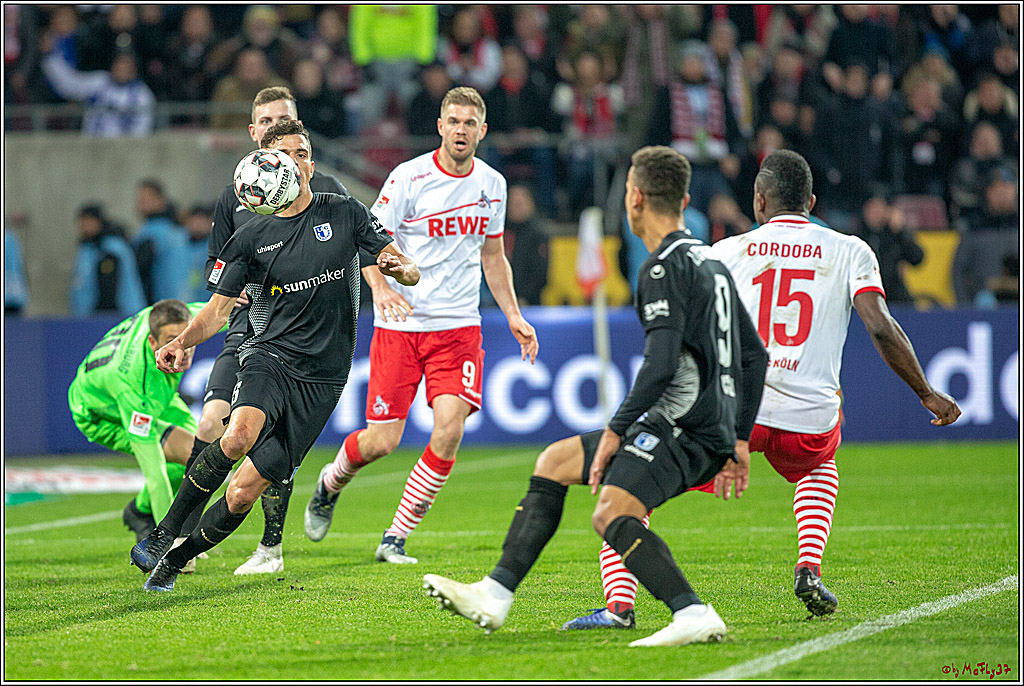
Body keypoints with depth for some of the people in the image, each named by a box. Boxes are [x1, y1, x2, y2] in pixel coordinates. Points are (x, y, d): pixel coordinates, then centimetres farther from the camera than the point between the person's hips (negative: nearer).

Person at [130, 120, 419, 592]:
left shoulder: (343, 213, 5)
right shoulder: (251, 238, 5)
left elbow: (410, 270, 6)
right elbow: (219, 308, 4)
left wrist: (398, 267, -19)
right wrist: (181, 342, -15)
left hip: (323, 377, 1)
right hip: (268, 357, 0)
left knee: (244, 492, -5)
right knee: (237, 437, -34)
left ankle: (173, 562, 15)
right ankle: (163, 533, -19)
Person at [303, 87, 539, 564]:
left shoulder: (491, 184, 7)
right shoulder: (408, 178, -8)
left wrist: (513, 317, 13)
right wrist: (379, 288, -26)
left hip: (459, 324, 3)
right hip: (399, 324, -3)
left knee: (450, 429, -16)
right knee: (382, 441, -5)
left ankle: (396, 538, -3)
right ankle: (331, 483, 31)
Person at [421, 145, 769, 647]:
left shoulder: (664, 268, -11)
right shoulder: (710, 262, 19)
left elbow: (661, 364, -23)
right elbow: (755, 356, 23)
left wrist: (616, 429, -17)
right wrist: (739, 437, 25)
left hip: (686, 430, -10)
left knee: (611, 515, -27)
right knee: (554, 462, 15)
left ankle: (694, 617, -37)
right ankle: (494, 597, 12)